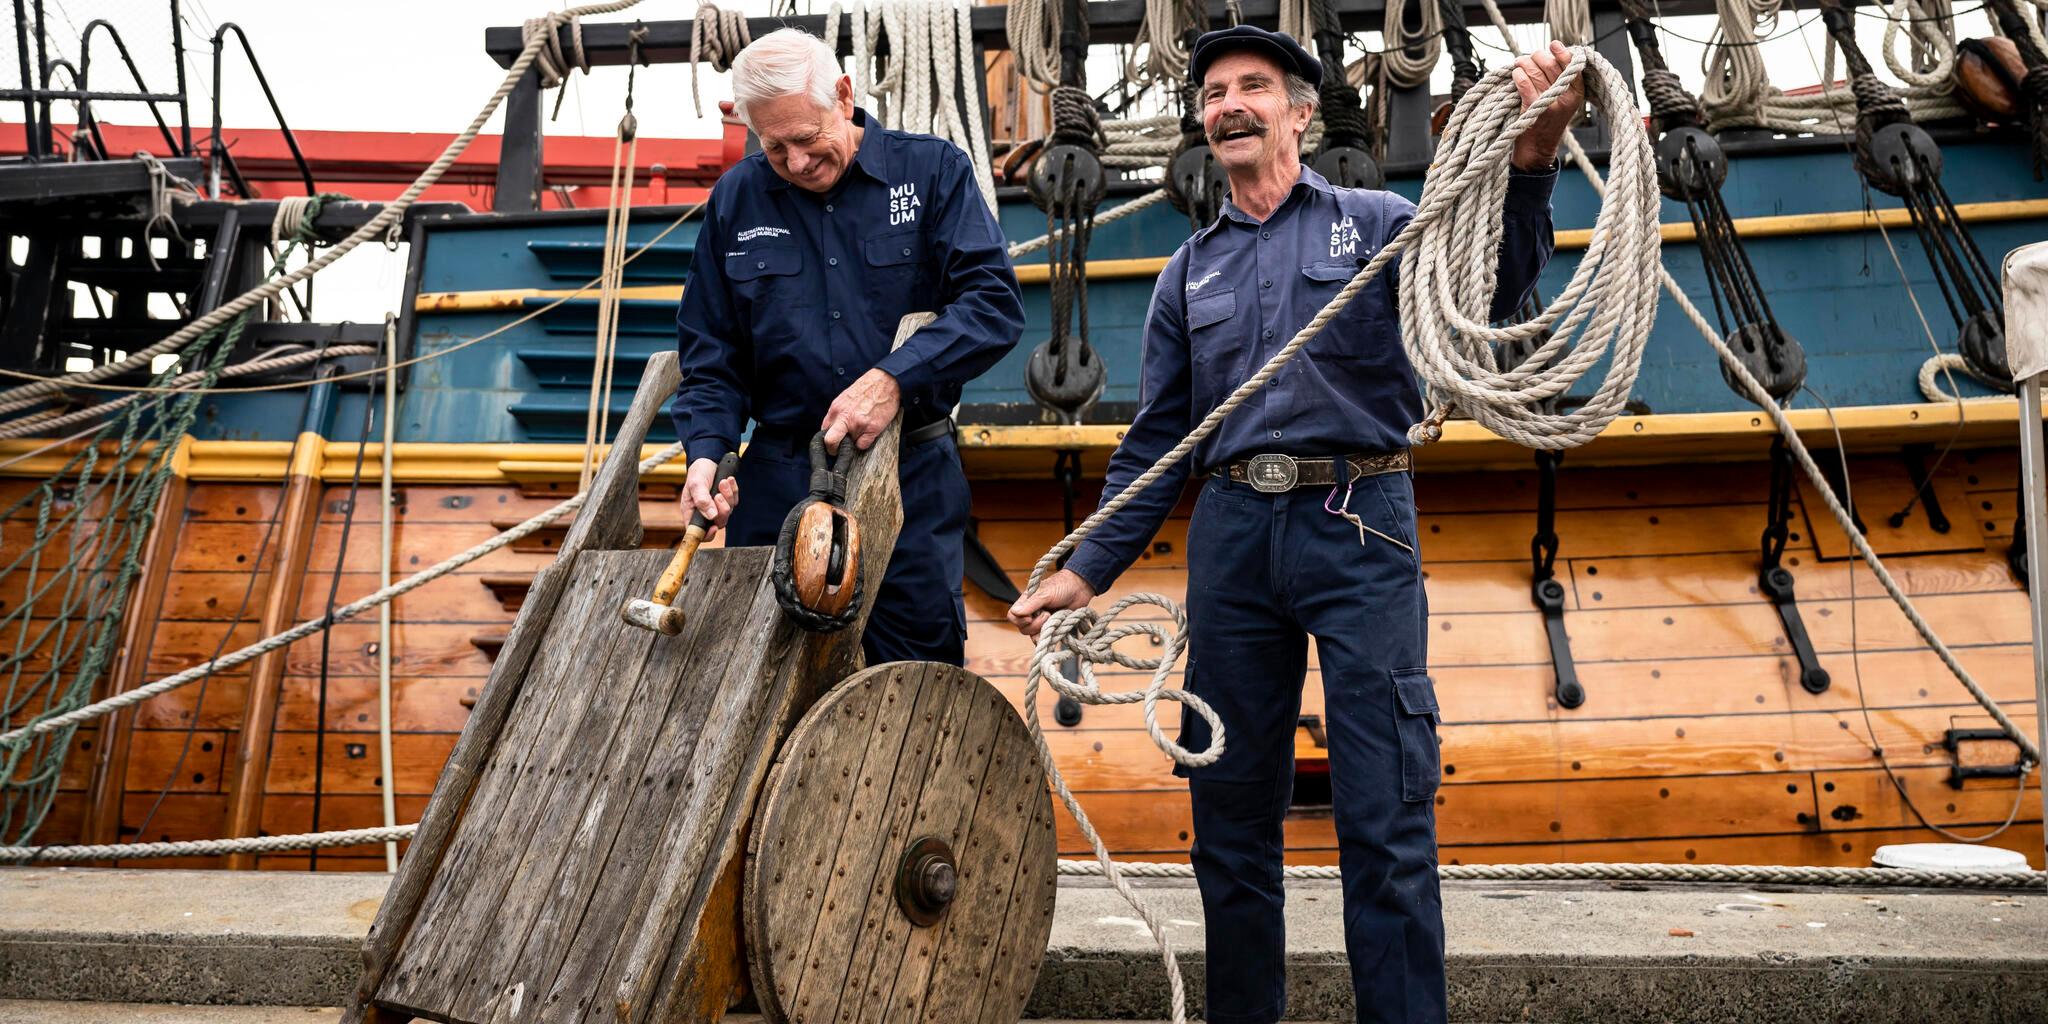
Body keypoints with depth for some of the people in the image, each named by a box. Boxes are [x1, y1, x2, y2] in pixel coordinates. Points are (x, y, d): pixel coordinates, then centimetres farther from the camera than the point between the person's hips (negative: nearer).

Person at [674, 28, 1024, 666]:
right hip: (778, 486, 2)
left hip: (912, 477, -2)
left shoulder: (933, 171, 0)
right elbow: (709, 356, 10)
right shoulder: (735, 200, 7)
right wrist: (706, 451, -7)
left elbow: (995, 302, -10)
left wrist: (895, 378, -22)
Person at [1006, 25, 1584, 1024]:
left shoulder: (1376, 223, 9)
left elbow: (1487, 288, -9)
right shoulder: (1191, 271, 17)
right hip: (1231, 538, 4)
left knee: (1385, 815, -6)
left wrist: (1528, 164, -26)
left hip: (1359, 528, -3)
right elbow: (1155, 441, 16)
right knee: (1230, 808, 9)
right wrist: (1087, 570, 7)